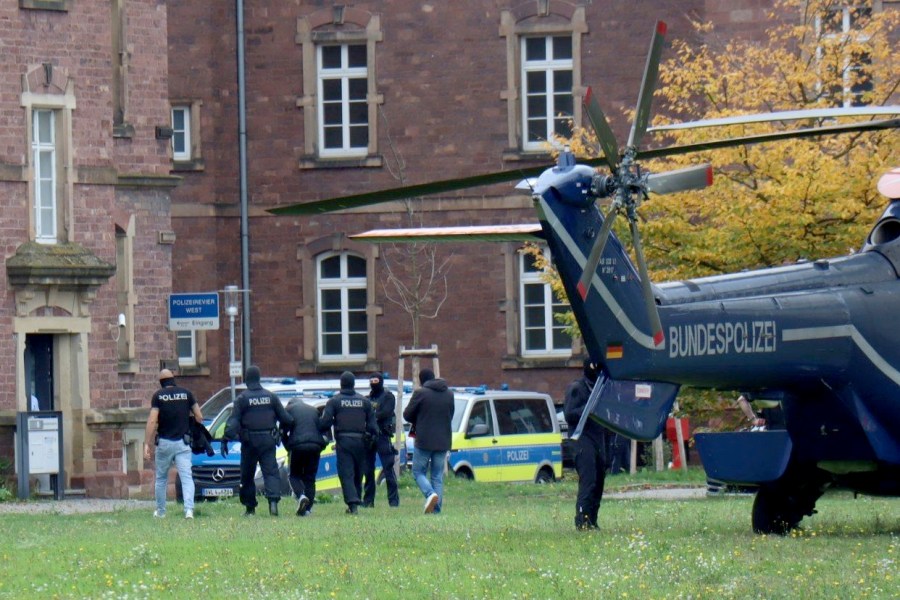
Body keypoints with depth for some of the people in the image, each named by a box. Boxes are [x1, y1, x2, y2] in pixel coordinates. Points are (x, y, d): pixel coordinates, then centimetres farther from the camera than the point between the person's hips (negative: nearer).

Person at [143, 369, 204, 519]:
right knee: (187, 477, -5)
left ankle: (160, 511, 27)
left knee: (161, 478, 17)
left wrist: (146, 444, -12)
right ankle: (189, 509, -25)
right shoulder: (186, 393, 3)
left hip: (164, 443, 0)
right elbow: (199, 417, 3)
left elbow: (152, 421, -11)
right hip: (183, 443, 1)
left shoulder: (158, 395, -3)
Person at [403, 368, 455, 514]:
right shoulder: (449, 394, 9)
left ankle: (430, 494, -18)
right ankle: (437, 508, 2)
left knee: (418, 472, 7)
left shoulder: (420, 393, -9)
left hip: (424, 441, -5)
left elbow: (407, 415, -3)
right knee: (438, 476, 9)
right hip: (443, 442, 5)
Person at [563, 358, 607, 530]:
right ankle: (582, 521, -17)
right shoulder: (576, 388, -5)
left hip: (599, 439, 8)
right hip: (584, 440, -8)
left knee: (598, 482, 6)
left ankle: (591, 520, 10)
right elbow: (569, 414, -13)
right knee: (587, 481, -15)